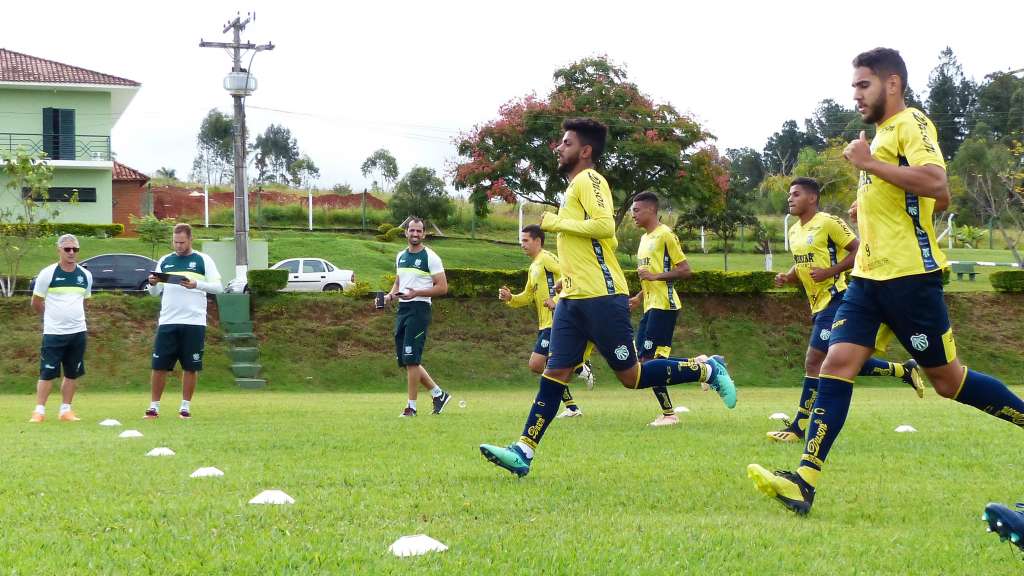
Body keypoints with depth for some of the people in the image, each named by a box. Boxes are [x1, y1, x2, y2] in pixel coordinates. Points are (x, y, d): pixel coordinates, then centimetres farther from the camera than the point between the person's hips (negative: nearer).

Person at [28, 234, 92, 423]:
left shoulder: (85, 275, 6)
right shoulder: (48, 274, -6)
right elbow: (36, 302, 3)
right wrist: (54, 315, 10)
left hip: (77, 332, 4)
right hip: (53, 332, -4)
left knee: (72, 374, 6)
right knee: (47, 373, -4)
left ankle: (66, 410, 15)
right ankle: (39, 411, 2)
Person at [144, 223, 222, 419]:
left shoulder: (203, 260, 3)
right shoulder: (165, 261, 13)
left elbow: (218, 287, -4)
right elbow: (155, 292, 16)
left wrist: (197, 284, -20)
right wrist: (153, 284, -7)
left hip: (194, 322, -2)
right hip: (167, 322, 2)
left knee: (190, 367, 1)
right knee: (159, 366, -2)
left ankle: (186, 406, 11)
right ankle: (154, 406, 5)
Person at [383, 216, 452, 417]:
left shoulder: (430, 257, -6)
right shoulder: (401, 256, 15)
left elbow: (442, 287, -10)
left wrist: (416, 292, -20)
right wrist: (391, 294, 6)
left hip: (419, 309, -8)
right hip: (402, 309, 8)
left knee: (411, 359, -10)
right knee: (404, 359, 8)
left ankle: (412, 406, -3)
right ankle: (438, 393, 21)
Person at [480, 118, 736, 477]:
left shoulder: (588, 180, -9)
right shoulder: (575, 186, 21)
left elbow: (605, 225, -24)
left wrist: (556, 222, -15)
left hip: (601, 297, -9)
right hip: (573, 299, 9)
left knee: (630, 375, -3)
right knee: (554, 373, 0)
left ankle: (707, 370, 13)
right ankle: (523, 453, -6)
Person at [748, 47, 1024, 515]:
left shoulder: (910, 124, -9)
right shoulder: (881, 134, 20)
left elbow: (936, 185, -27)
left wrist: (870, 163, -22)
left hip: (910, 275, -8)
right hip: (869, 276, 8)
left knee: (947, 378, 0)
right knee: (837, 363, -7)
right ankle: (804, 483, -17)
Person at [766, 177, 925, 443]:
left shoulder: (828, 223, -12)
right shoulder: (794, 231, 14)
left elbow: (859, 251, -11)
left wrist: (830, 271, -20)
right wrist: (787, 277, 5)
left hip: (834, 299, -9)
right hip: (817, 304, 9)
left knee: (814, 362, -11)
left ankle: (798, 427, -8)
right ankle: (904, 370, 26)